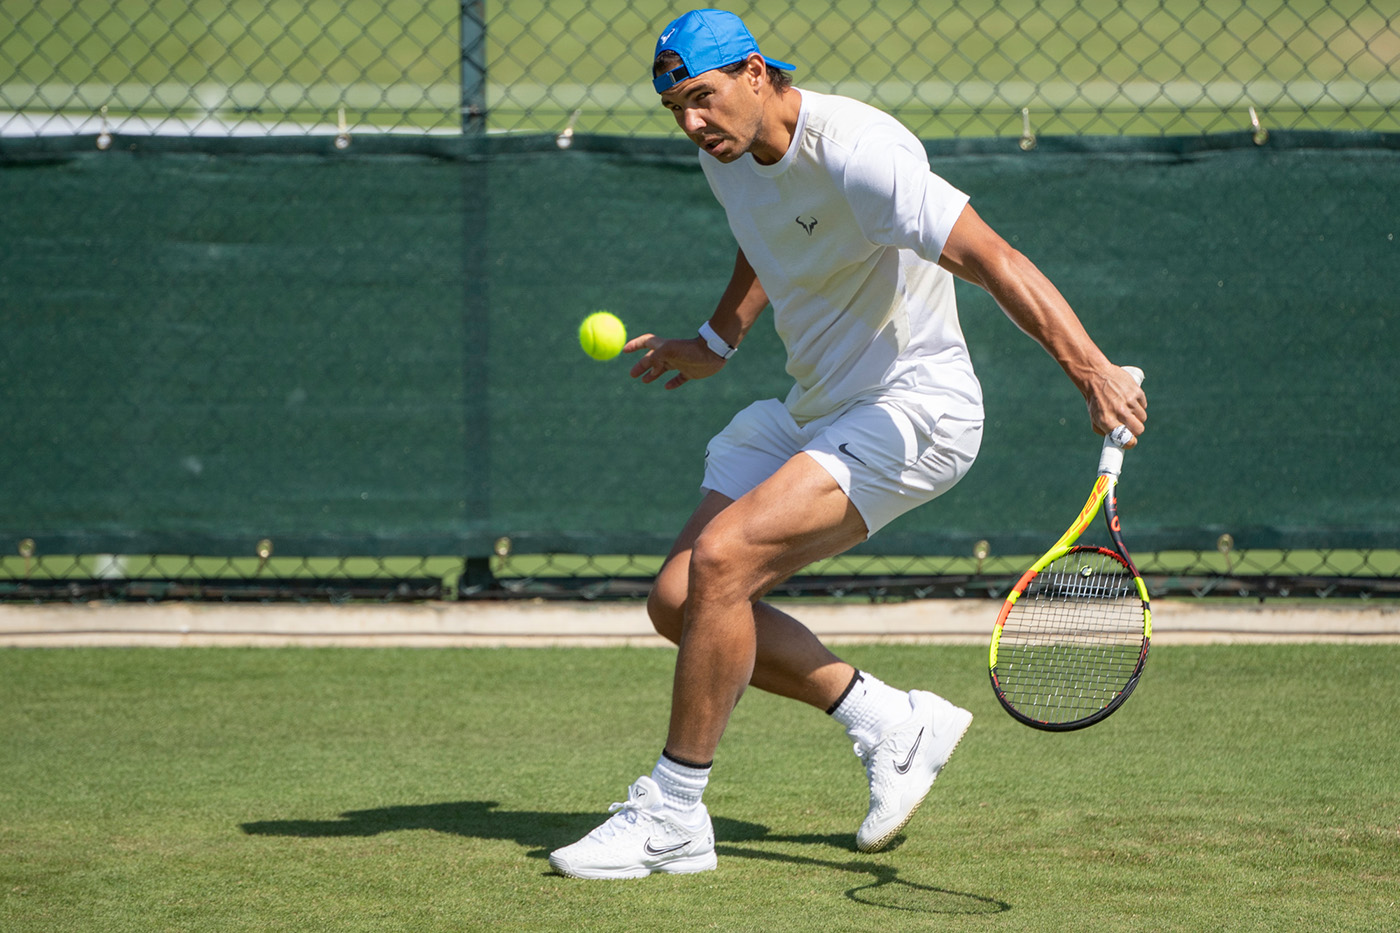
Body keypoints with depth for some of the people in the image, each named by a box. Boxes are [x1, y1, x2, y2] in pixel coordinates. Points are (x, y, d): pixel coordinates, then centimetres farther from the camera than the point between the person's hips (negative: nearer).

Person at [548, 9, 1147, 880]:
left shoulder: (853, 150, -25)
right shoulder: (728, 154, 2)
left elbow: (991, 258, -34)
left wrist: (1093, 369, -44)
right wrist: (716, 342, 19)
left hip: (913, 409, -9)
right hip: (811, 414, 9)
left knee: (720, 561, -25)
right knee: (679, 601, -1)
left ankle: (672, 817, -13)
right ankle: (893, 724, 11)